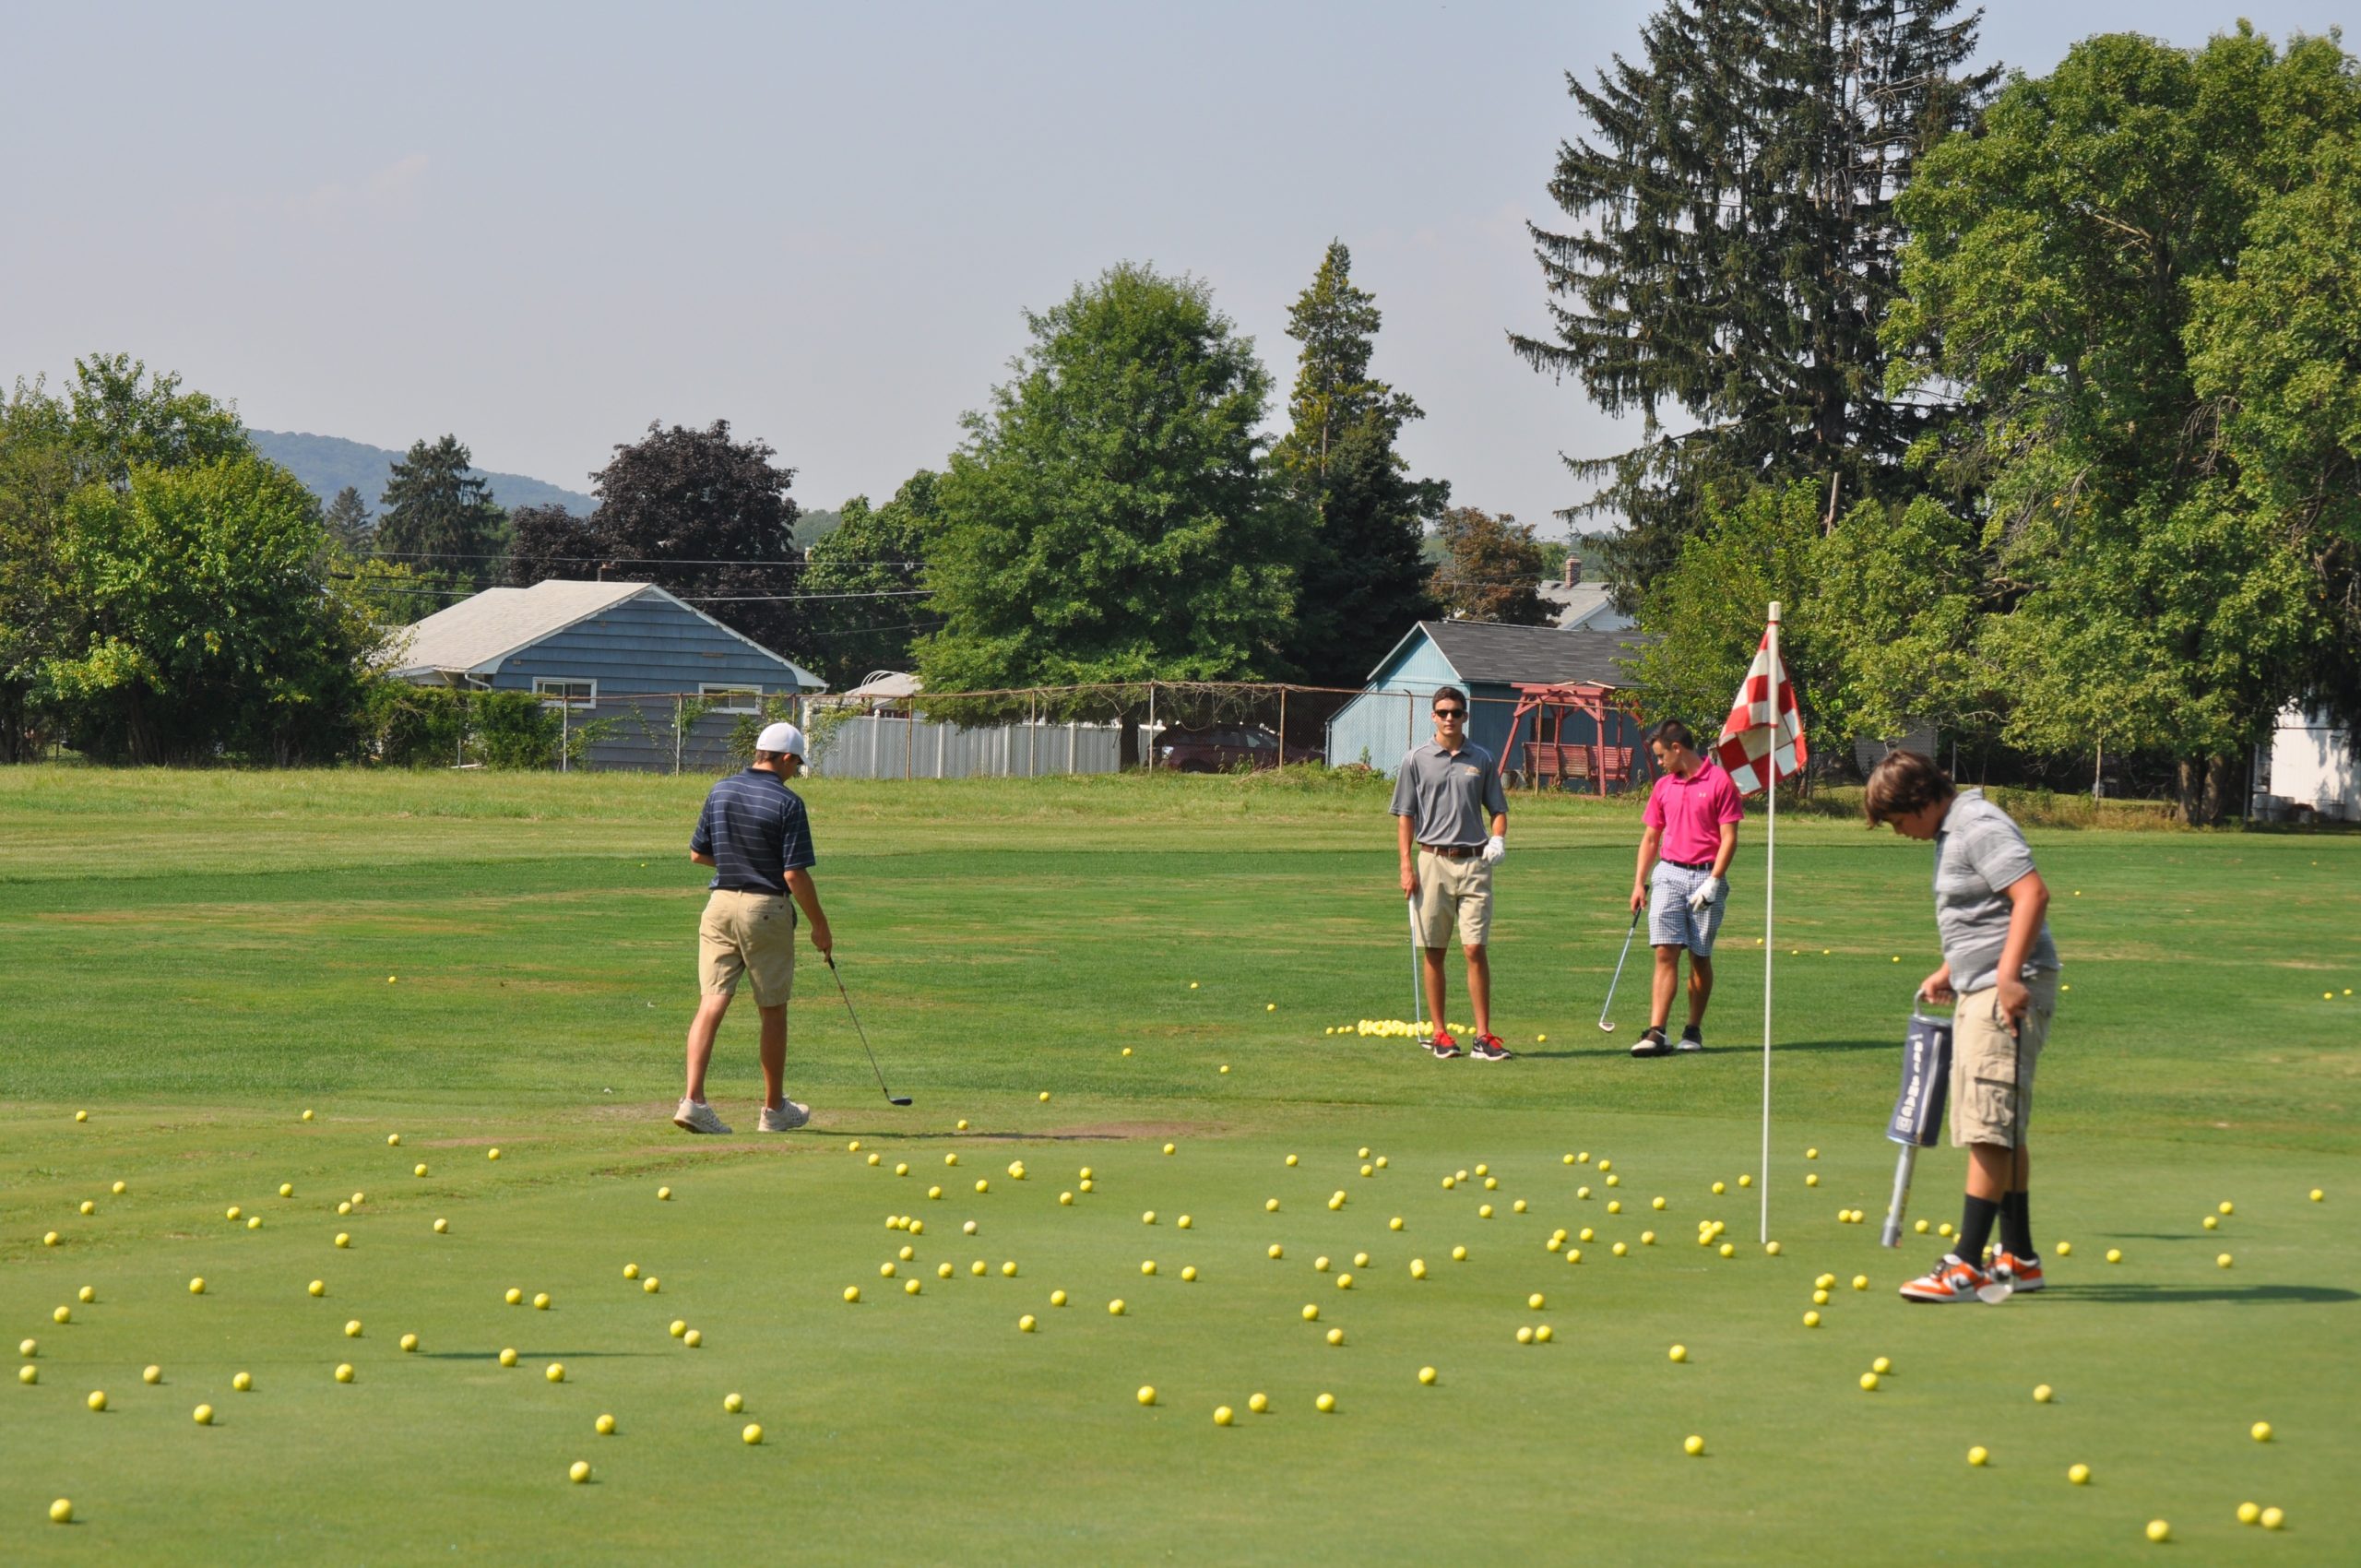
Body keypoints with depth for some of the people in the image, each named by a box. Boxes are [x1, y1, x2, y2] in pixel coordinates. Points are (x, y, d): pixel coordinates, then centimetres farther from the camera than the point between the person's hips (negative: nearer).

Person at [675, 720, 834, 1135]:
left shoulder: (721, 791, 5)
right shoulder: (787, 802, -11)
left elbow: (698, 853, 13)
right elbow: (795, 875, -14)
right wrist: (819, 925, -3)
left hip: (720, 903, 4)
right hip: (766, 909, -4)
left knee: (711, 1002, -1)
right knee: (772, 1010, 9)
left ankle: (693, 1099, -16)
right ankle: (775, 1109, 20)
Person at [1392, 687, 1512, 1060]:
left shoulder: (1481, 760, 8)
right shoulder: (1417, 760, 4)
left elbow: (1498, 808, 15)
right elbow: (1405, 815, 5)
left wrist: (1498, 839, -5)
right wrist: (1406, 866, -3)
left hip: (1474, 862, 0)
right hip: (1432, 861, 0)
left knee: (1475, 948, -5)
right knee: (1433, 951, 4)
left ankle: (1483, 1036, -3)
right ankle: (1439, 1033, 11)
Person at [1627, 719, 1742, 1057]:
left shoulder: (1719, 782, -5)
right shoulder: (1663, 787, 11)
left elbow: (1729, 838, -7)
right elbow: (1651, 838, 17)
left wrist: (1712, 882, -14)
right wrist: (1639, 883, 9)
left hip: (1706, 878, -3)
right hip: (1668, 874, 3)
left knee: (1700, 957, 4)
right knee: (1665, 953, -8)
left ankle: (1694, 1030, 16)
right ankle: (1656, 1033, -15)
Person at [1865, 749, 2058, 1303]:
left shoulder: (1980, 828, -14)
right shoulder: (1952, 834, 18)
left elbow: (2033, 893, -24)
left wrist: (2009, 976, -28)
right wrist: (1949, 973, 21)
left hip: (2008, 992, -11)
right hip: (1979, 991, 11)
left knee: (1989, 1129, -12)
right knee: (2003, 1131, 14)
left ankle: (1965, 1265, -14)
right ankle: (2019, 1259, 20)